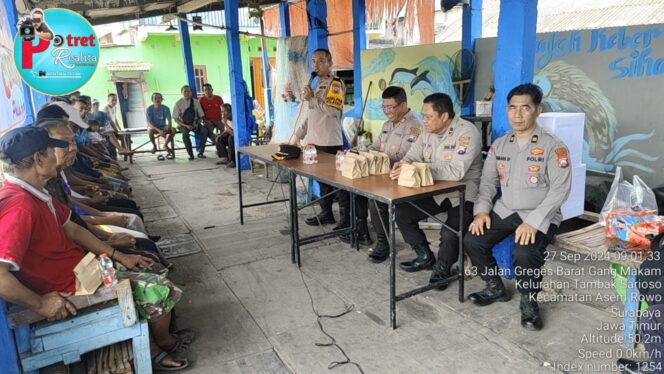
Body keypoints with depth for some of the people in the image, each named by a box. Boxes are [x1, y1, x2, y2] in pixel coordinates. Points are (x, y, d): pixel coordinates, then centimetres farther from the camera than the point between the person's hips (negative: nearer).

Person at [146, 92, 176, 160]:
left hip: (163, 126, 2)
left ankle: (166, 144, 0)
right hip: (153, 127, -2)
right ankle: (154, 145, -6)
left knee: (173, 130, -26)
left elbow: (169, 121, -14)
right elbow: (149, 123, -20)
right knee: (150, 130, -37)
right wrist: (159, 131, -34)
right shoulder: (149, 109, -15)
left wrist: (166, 131, -32)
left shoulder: (165, 108, -11)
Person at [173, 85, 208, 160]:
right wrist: (185, 126, -18)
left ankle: (200, 152, -18)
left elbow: (201, 116, 6)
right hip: (183, 125, -2)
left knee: (204, 130, -29)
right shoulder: (178, 103, -4)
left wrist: (197, 124, -12)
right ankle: (191, 154, -25)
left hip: (194, 124, 2)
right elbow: (176, 119, -5)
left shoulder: (195, 102, 1)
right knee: (185, 133, -37)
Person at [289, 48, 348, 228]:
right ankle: (326, 213, 23)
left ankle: (347, 217, 1)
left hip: (329, 142, -8)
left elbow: (334, 110, -21)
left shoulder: (335, 84, -6)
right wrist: (298, 134, 20)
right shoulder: (316, 85, 19)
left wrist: (312, 98, -15)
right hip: (314, 141, 8)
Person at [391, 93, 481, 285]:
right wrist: (402, 166, -20)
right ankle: (425, 257, 15)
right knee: (401, 213, -3)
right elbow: (412, 156, 7)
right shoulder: (428, 132, 4)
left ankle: (442, 269, 2)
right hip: (435, 193, 8)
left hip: (463, 196, -7)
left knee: (449, 233, -30)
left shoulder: (467, 132, -21)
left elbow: (455, 172, -31)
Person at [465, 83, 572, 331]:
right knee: (472, 240, -14)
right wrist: (482, 211, -7)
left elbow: (559, 190, -14)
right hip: (504, 210, 5)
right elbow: (488, 180, 9)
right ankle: (495, 288, 12)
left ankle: (529, 302, 0)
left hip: (540, 216, -5)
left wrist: (533, 222, -24)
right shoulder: (499, 144, 7)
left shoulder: (553, 147, -9)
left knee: (525, 253, -31)